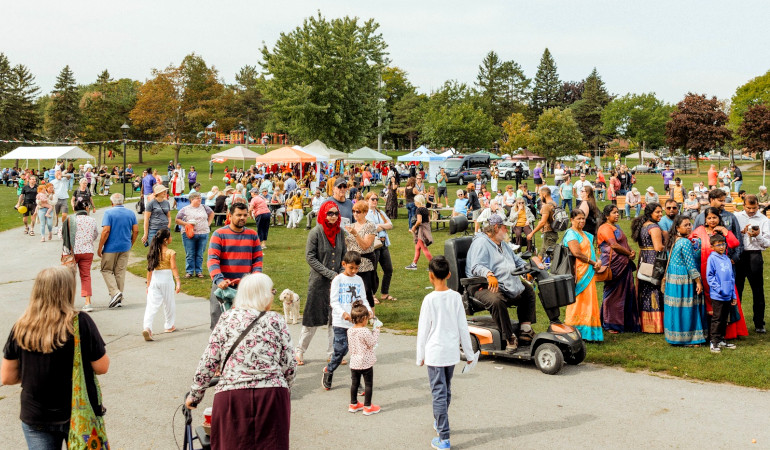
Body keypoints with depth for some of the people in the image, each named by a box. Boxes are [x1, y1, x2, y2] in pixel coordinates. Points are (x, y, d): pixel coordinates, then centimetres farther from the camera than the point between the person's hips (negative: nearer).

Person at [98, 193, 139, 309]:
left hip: (111, 247, -4)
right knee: (120, 272, 10)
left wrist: (100, 248, -10)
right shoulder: (131, 213, 5)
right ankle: (119, 299, 13)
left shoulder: (109, 213, -10)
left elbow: (106, 231, -16)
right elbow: (136, 231, 4)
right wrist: (131, 244, 17)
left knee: (106, 270, 8)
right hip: (125, 247, 5)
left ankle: (115, 292, -12)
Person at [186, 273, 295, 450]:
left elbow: (208, 362, 5)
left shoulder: (227, 319, 8)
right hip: (271, 395, 0)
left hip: (231, 395, 1)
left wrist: (194, 395, 15)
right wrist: (283, 390, 22)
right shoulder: (276, 320, 6)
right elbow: (289, 366, 5)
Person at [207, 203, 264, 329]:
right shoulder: (219, 234, 0)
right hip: (222, 285, -2)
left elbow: (257, 259, 10)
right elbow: (212, 259, -8)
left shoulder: (252, 235, 10)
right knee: (218, 317, 2)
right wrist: (219, 279, -23)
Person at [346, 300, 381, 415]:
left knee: (354, 383, 17)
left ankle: (353, 404, 28)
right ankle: (367, 407, 11)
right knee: (368, 384, 6)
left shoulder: (350, 331, -1)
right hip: (366, 362, -6)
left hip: (354, 362, 6)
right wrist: (376, 330, -6)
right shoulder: (365, 331, -22)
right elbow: (372, 343, -11)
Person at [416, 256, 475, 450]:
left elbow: (423, 330, -9)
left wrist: (420, 356, 2)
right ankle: (440, 423, 40)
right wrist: (469, 353, 11)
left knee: (439, 393, -2)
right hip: (452, 352, 5)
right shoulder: (456, 297, -3)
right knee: (446, 391, 21)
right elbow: (463, 327, 2)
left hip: (434, 353, -5)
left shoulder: (430, 299, -14)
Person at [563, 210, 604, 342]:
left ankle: (588, 334, 14)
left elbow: (591, 251, 19)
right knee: (577, 302, -7)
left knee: (589, 303, 9)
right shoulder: (571, 233, -8)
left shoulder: (586, 235, 21)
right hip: (578, 272, -9)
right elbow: (576, 253, -18)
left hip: (589, 273, 9)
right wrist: (593, 262, -10)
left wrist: (598, 261, -2)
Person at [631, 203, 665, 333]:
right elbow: (658, 248, -20)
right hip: (654, 262, -9)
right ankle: (656, 325, -3)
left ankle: (645, 323, 15)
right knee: (655, 292, -5)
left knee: (645, 291, 11)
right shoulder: (654, 227, -14)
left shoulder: (641, 225, 13)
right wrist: (667, 248, -3)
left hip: (644, 261, 9)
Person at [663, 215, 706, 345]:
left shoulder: (672, 241, 11)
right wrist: (698, 281, -13)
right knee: (686, 309, -2)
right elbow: (690, 264, -17)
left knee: (675, 308, 12)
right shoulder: (686, 242, -16)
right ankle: (688, 338, 2)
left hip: (671, 277, 9)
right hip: (684, 278, -9)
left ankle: (674, 337, 17)